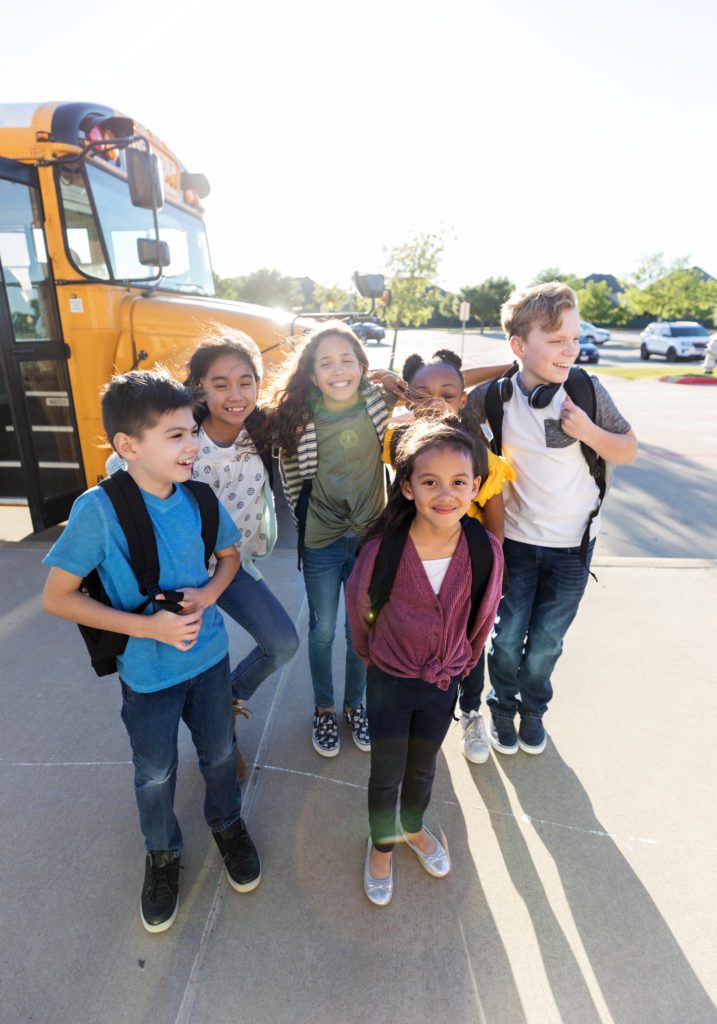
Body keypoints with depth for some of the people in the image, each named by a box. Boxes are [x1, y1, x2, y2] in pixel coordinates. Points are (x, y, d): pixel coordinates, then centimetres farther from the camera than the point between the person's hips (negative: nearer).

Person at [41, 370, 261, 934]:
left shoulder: (199, 498, -13)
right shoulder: (99, 509, -24)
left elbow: (230, 555, 5)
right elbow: (57, 596, -17)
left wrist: (207, 595, -16)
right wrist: (148, 626, -23)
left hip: (210, 656, 3)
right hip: (147, 672, -2)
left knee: (220, 753, 21)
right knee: (155, 773, 19)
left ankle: (228, 823, 53)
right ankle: (163, 853, 50)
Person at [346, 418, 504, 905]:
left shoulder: (486, 551, -21)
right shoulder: (382, 550, -27)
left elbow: (481, 619, -3)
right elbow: (360, 609, -7)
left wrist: (460, 666, 10)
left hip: (443, 684, 2)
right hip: (389, 682, -2)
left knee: (422, 769, 25)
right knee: (386, 775, 17)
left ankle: (414, 828, 57)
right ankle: (382, 844, 48)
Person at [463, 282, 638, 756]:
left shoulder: (587, 390, -12)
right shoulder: (495, 396, -14)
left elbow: (630, 451, -3)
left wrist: (588, 431, -20)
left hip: (573, 543, 1)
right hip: (516, 538, 0)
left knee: (546, 642, 13)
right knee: (507, 636, 8)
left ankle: (534, 708, 44)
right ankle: (503, 706, 40)